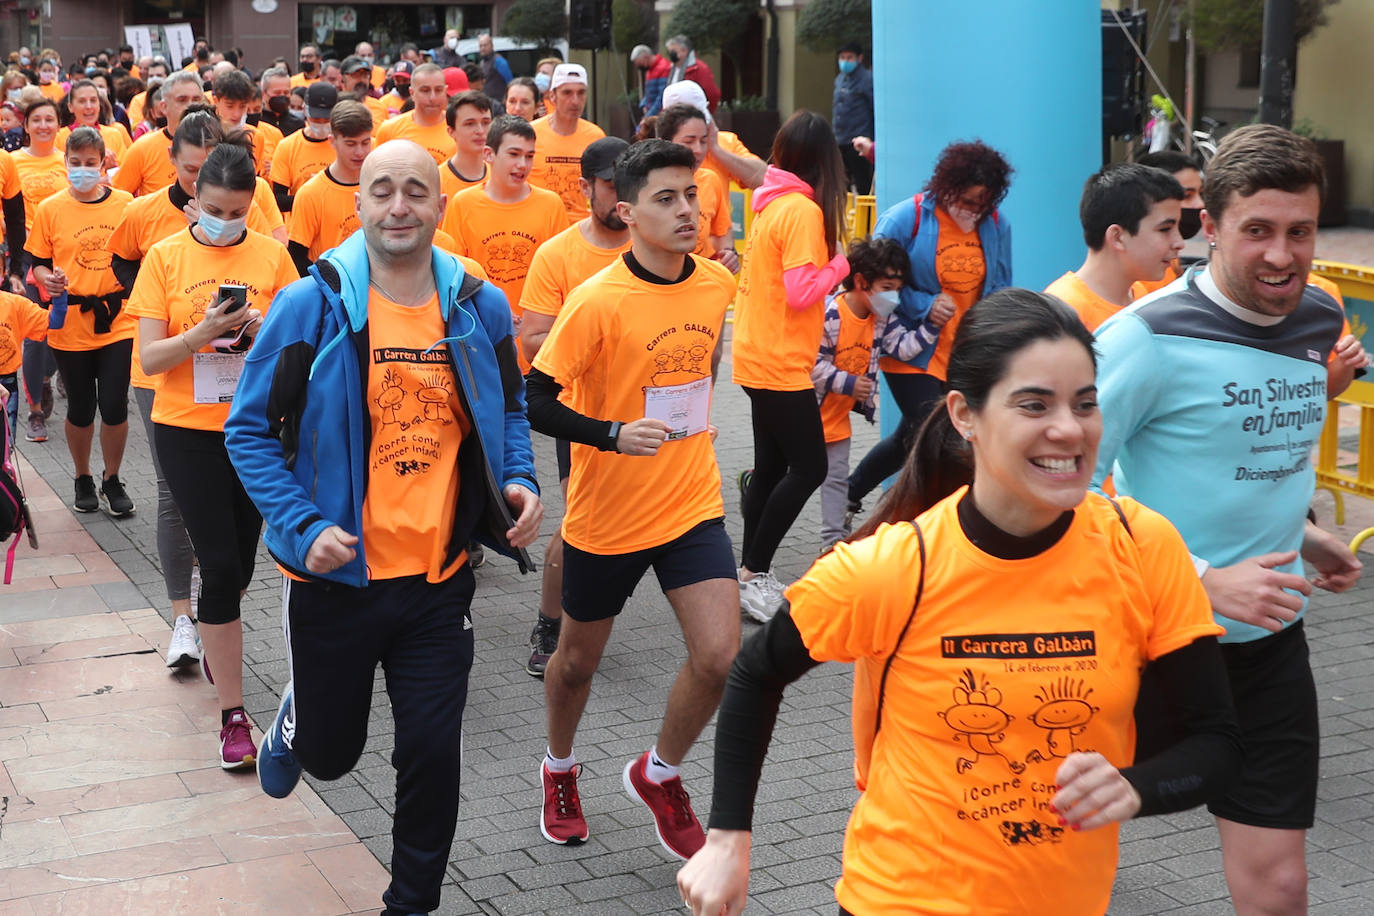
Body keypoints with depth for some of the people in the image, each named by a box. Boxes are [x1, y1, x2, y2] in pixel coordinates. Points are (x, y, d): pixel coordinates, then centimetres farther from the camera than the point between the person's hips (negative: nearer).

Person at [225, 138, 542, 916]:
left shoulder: (479, 306, 0)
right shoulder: (312, 305, -10)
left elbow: (509, 410, 15)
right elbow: (251, 428, -5)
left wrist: (520, 481, -4)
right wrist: (302, 527, -17)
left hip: (439, 576, 2)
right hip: (337, 575, -1)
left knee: (432, 753, 4)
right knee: (330, 752, 14)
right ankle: (299, 715, 52)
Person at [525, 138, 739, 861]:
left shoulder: (717, 284, -2)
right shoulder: (597, 300, -20)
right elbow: (535, 402, -18)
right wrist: (615, 435, -30)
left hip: (693, 501, 4)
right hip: (607, 512, -3)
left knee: (720, 655, -9)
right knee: (579, 658, 16)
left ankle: (659, 774, 19)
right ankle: (560, 769, 47)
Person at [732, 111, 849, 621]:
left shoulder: (771, 202, 8)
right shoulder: (803, 209, -17)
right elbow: (801, 292, -21)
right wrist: (841, 263, -8)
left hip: (757, 357, 9)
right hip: (779, 363, -9)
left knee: (771, 467, 14)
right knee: (809, 468, -3)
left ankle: (752, 575, 20)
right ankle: (754, 574, 0)